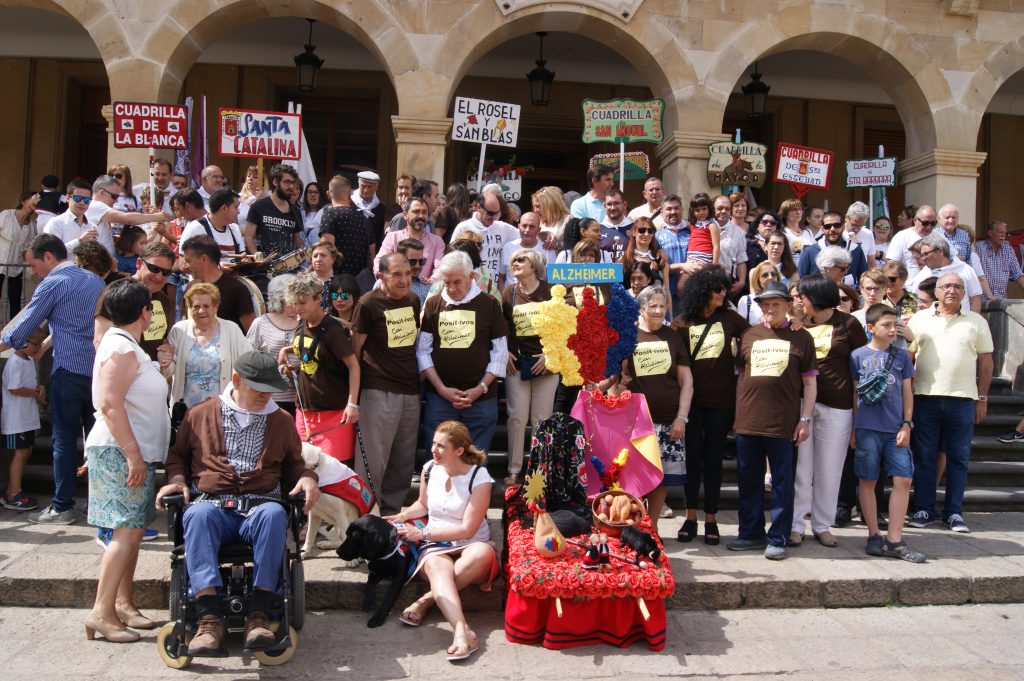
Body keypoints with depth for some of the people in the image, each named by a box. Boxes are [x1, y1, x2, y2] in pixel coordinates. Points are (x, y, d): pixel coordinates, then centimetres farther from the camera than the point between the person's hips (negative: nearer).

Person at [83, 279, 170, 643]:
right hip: (120, 452, -10)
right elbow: (109, 405, -23)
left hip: (134, 451, 10)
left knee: (133, 530, 13)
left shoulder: (127, 346, 16)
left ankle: (123, 603, 20)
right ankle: (102, 612, -6)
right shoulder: (121, 348, -15)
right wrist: (134, 455, -24)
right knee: (127, 531, -10)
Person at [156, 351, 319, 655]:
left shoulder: (281, 420, 20)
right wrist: (177, 479, 5)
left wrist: (307, 478, 5)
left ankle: (258, 615, -38)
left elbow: (294, 465, 27)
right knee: (198, 514, -38)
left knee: (274, 514, -37)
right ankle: (210, 617, -43)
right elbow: (177, 456, 27)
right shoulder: (200, 414, 17)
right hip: (212, 502, 0)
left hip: (259, 505, 1)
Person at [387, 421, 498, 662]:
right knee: (438, 565, -36)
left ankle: (428, 599, -30)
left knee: (483, 552, -39)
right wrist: (401, 517, 8)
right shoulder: (429, 470, 7)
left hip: (470, 545, -2)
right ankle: (462, 631, -53)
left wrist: (422, 534, -13)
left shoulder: (479, 477, -9)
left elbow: (467, 529, -11)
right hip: (435, 547, 2)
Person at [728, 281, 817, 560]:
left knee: (782, 482, 3)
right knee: (749, 479, 11)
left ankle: (777, 538, 13)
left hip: (784, 422, -3)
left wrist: (805, 419, -4)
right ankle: (750, 533, 24)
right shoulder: (749, 336, 10)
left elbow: (810, 382, 3)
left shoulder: (801, 337, 3)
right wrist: (738, 413, 11)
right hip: (747, 421, 3)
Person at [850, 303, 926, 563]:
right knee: (868, 481, 3)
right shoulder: (858, 355, 2)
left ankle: (894, 540, 5)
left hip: (896, 429, 3)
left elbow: (907, 392, 11)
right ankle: (874, 536, 14)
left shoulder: (902, 356, 10)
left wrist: (907, 425, 2)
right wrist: (852, 429, 2)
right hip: (867, 427, -2)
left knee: (903, 480, -2)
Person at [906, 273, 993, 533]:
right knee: (923, 456, 5)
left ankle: (954, 512, 15)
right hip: (925, 397, 0)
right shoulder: (919, 319, 7)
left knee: (958, 458, 5)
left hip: (963, 399, 0)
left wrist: (982, 398, 4)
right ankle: (924, 509, 14)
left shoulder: (976, 322, 7)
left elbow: (985, 361, 8)